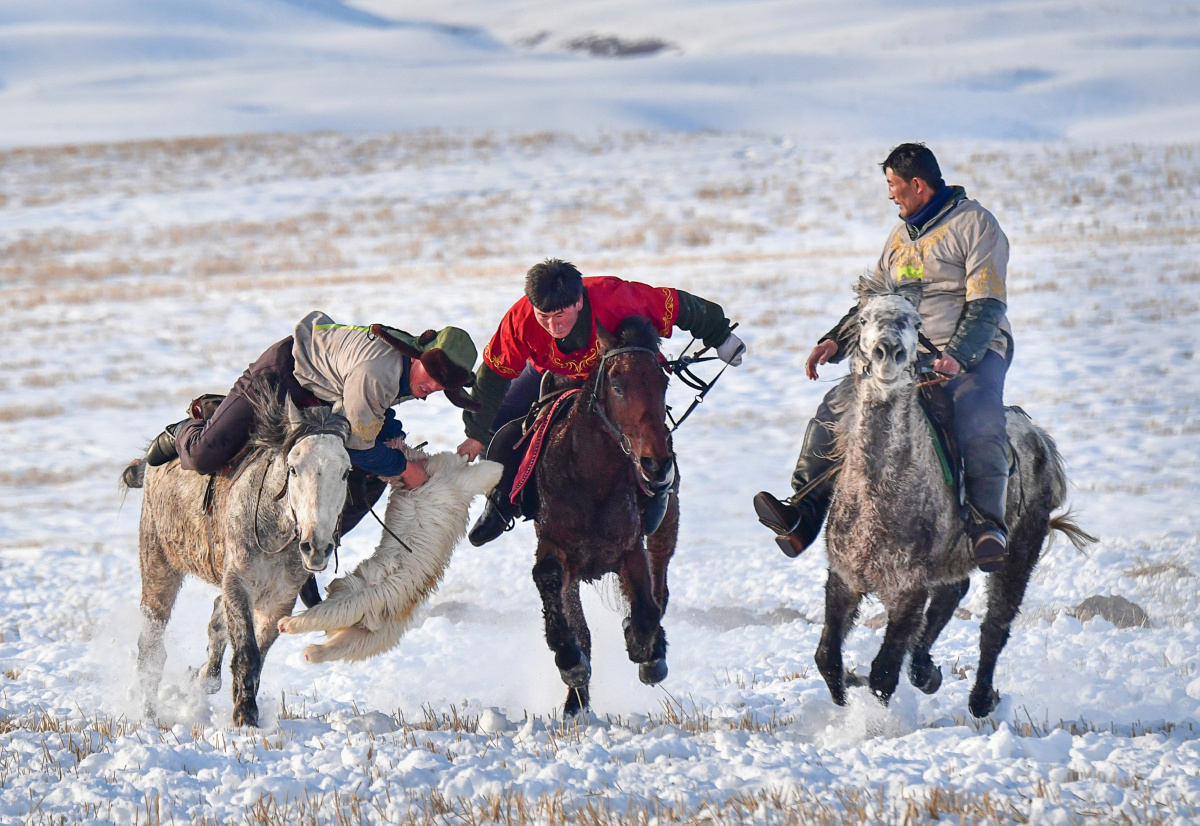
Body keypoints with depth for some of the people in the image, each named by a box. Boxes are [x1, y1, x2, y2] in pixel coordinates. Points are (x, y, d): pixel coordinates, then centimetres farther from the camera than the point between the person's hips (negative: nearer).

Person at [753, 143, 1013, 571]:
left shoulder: (974, 223, -4)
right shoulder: (901, 235, 19)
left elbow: (987, 305, -12)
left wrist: (957, 358, -26)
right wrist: (836, 341, 7)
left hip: (974, 352, -6)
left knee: (979, 427, -36)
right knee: (836, 408, -11)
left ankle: (987, 524, -28)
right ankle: (803, 512, -14)